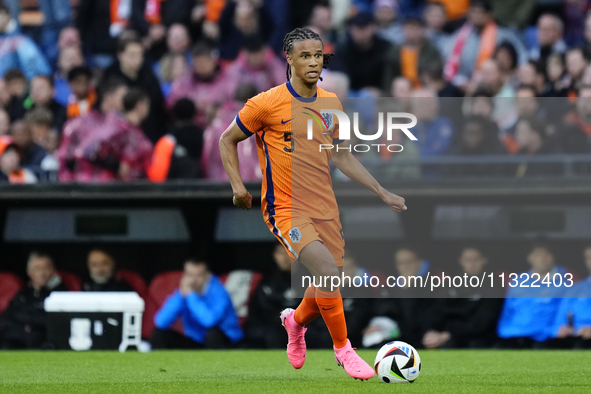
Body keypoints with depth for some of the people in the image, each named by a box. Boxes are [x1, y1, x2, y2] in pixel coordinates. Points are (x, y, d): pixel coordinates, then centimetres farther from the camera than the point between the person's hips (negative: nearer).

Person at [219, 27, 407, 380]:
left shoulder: (330, 103, 7)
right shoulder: (268, 104, -10)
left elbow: (342, 157, 18)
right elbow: (227, 140, 2)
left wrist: (384, 194, 13)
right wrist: (238, 186, -10)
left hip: (325, 208, 6)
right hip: (286, 209, -6)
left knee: (328, 292, 7)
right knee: (328, 270, -26)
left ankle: (296, 320, 42)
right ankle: (343, 348, -8)